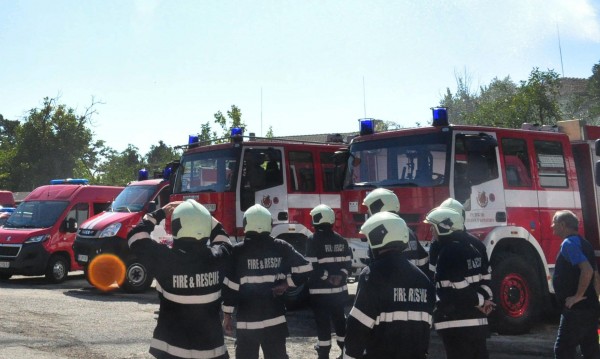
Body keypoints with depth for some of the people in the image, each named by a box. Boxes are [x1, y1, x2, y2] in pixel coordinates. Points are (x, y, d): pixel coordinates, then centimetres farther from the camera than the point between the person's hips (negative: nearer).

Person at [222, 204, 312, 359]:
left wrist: (227, 315, 0)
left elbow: (230, 287, -8)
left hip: (247, 320, -2)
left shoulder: (238, 251, -7)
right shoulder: (281, 247, 0)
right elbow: (305, 268, -2)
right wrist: (286, 284, 4)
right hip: (275, 318, 3)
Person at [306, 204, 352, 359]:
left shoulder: (314, 240, -12)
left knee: (323, 323, 1)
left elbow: (313, 267, -18)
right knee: (340, 320, 18)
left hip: (320, 291, -6)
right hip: (339, 289, 6)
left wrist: (327, 276, -10)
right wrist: (340, 275, -6)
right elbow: (348, 264, 5)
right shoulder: (341, 240, 7)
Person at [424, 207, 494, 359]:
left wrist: (480, 302, -5)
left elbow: (460, 287, -18)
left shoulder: (449, 251, -15)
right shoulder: (470, 247, 13)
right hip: (477, 320, 9)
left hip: (456, 324, -9)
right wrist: (484, 299, 2)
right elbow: (485, 278, 14)